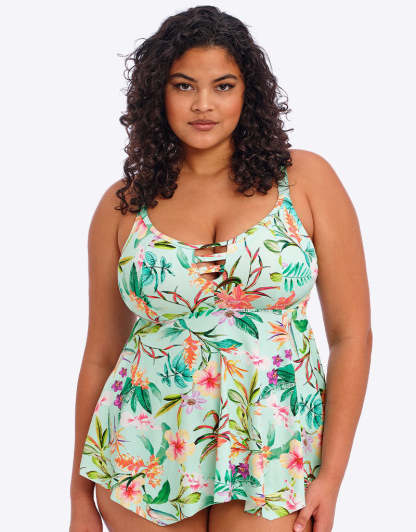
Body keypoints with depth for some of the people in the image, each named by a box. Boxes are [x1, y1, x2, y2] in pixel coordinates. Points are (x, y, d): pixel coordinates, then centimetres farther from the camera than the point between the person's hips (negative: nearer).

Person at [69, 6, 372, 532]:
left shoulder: (306, 179, -2)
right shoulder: (122, 206, 3)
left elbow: (351, 335, -2)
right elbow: (100, 355, 7)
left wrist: (331, 476, -6)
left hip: (273, 468, -1)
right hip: (143, 465, 2)